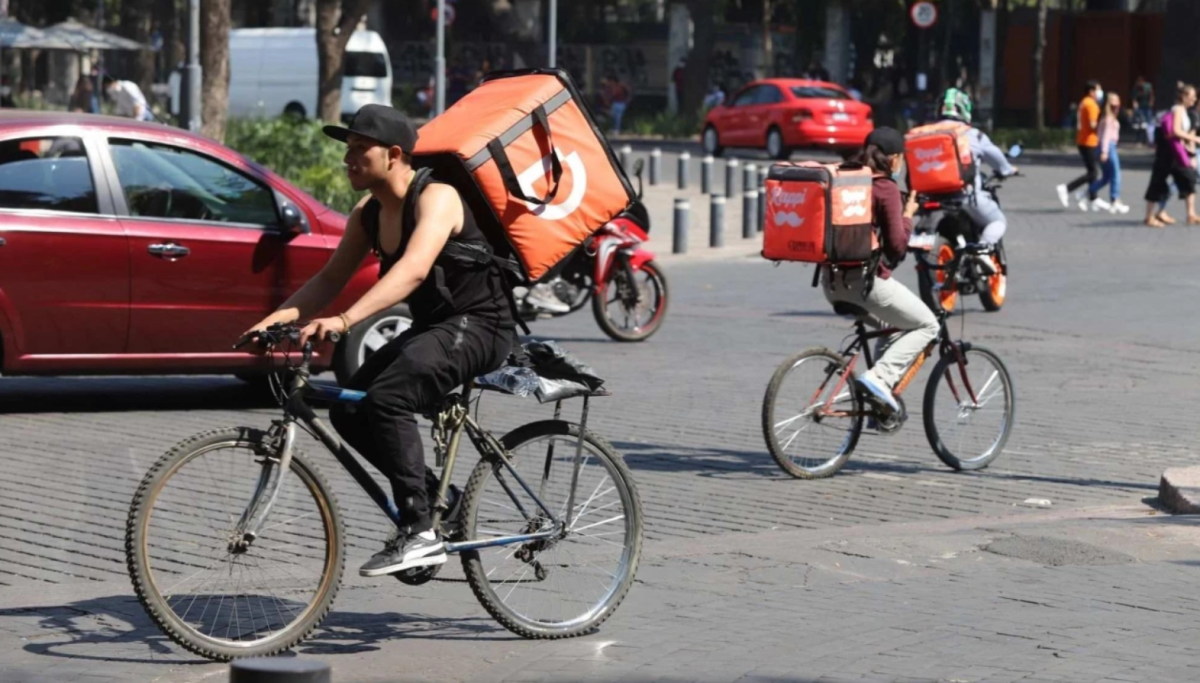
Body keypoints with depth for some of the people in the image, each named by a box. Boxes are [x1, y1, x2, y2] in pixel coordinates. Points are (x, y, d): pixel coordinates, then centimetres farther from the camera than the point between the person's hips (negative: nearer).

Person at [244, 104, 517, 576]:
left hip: (479, 327, -9)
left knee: (386, 398, -29)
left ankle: (419, 532, -23)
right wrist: (279, 317, -13)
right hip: (431, 328, 9)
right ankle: (438, 501, 11)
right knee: (348, 410, -5)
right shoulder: (368, 214, 7)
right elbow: (330, 279, 5)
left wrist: (344, 320, -48)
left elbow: (414, 269, -37)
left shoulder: (436, 198, -20)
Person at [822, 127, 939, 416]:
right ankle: (879, 378, -11)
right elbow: (897, 244, -12)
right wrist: (907, 215, 4)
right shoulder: (886, 188, -10)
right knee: (926, 325, 6)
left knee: (891, 325, 28)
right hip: (865, 279, -8)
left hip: (832, 280, 8)